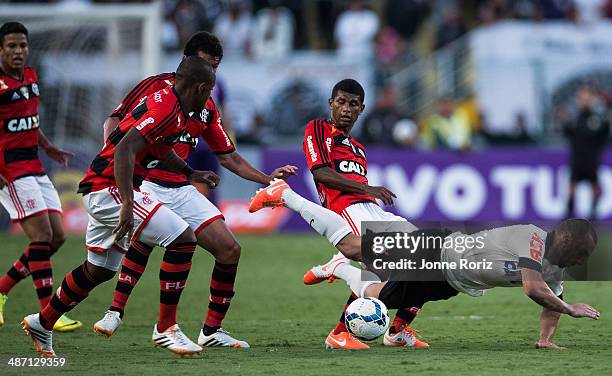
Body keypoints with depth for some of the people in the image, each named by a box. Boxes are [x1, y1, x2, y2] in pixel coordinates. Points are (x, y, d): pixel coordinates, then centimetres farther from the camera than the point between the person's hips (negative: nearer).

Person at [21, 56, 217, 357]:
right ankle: (165, 329, -10)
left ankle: (42, 322, 38)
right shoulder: (166, 109, -19)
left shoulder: (166, 102, 13)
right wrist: (128, 204, -33)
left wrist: (190, 173, 39)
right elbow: (124, 150, -28)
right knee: (183, 239, -15)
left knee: (98, 270, 23)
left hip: (100, 189, 10)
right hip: (110, 189, -10)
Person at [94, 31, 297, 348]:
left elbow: (229, 156, 24)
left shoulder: (207, 108, 17)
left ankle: (211, 331, 10)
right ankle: (115, 312, -32)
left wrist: (266, 179, 12)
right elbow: (114, 122, -4)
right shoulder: (158, 86, 0)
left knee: (229, 250, -1)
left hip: (181, 189, 7)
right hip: (144, 181, -7)